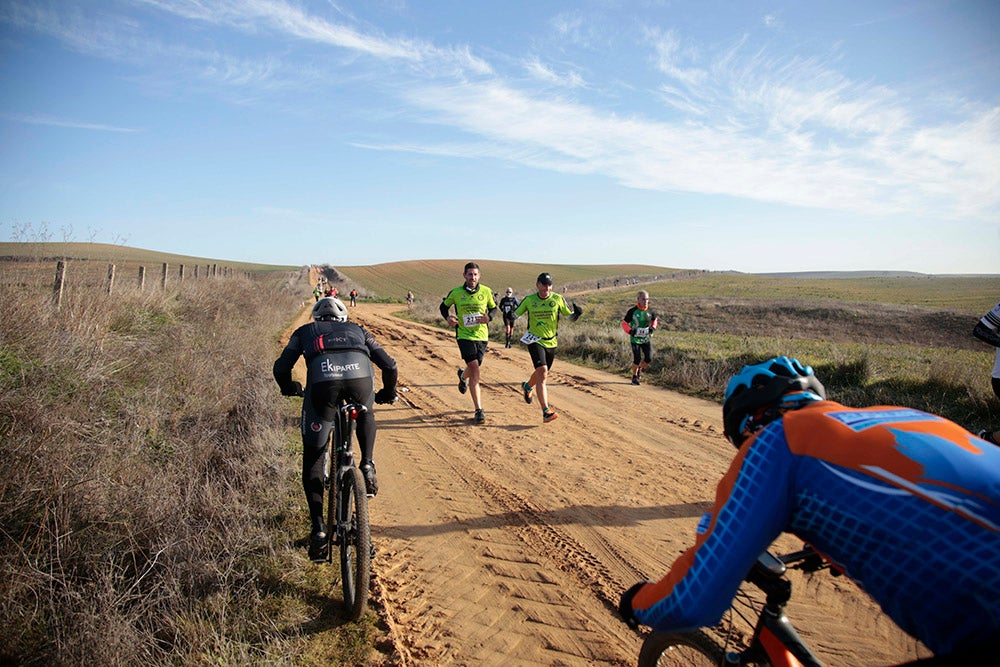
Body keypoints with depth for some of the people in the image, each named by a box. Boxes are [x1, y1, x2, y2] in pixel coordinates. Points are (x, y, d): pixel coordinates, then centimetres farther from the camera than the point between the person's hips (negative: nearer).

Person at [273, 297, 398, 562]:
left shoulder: (305, 331, 34)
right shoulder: (356, 330, 36)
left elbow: (281, 368, 26)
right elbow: (389, 365, 30)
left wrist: (290, 389, 47)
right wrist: (387, 393, 48)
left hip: (322, 381, -1)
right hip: (361, 378, 1)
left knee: (312, 459, 14)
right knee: (365, 416, 38)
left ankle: (318, 530, 6)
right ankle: (367, 466, 17)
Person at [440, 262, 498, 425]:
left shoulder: (486, 291, -1)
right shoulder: (456, 293, -4)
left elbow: (494, 308, 12)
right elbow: (444, 306, 12)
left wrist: (489, 317, -10)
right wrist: (448, 317, -8)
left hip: (482, 335, 3)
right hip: (464, 335, -3)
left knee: (474, 368, 18)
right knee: (475, 370, -14)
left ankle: (462, 376, 59)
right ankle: (478, 410, -10)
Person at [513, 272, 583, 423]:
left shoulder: (558, 299, -3)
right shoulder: (529, 300, -4)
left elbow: (571, 317, 2)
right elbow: (515, 314, 8)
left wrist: (577, 313, -19)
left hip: (551, 342, 3)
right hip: (535, 341, -3)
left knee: (541, 373, 20)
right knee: (542, 373, -21)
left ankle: (527, 386, 55)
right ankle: (546, 412, -25)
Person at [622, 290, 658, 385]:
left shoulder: (650, 311, 0)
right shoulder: (632, 311, -11)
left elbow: (654, 320, 19)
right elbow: (624, 323, -4)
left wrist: (653, 327, -1)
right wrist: (630, 331, -21)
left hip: (646, 339, 4)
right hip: (635, 338, -3)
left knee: (649, 358, -5)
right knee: (637, 359, -7)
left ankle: (640, 369, 26)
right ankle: (634, 377, 16)